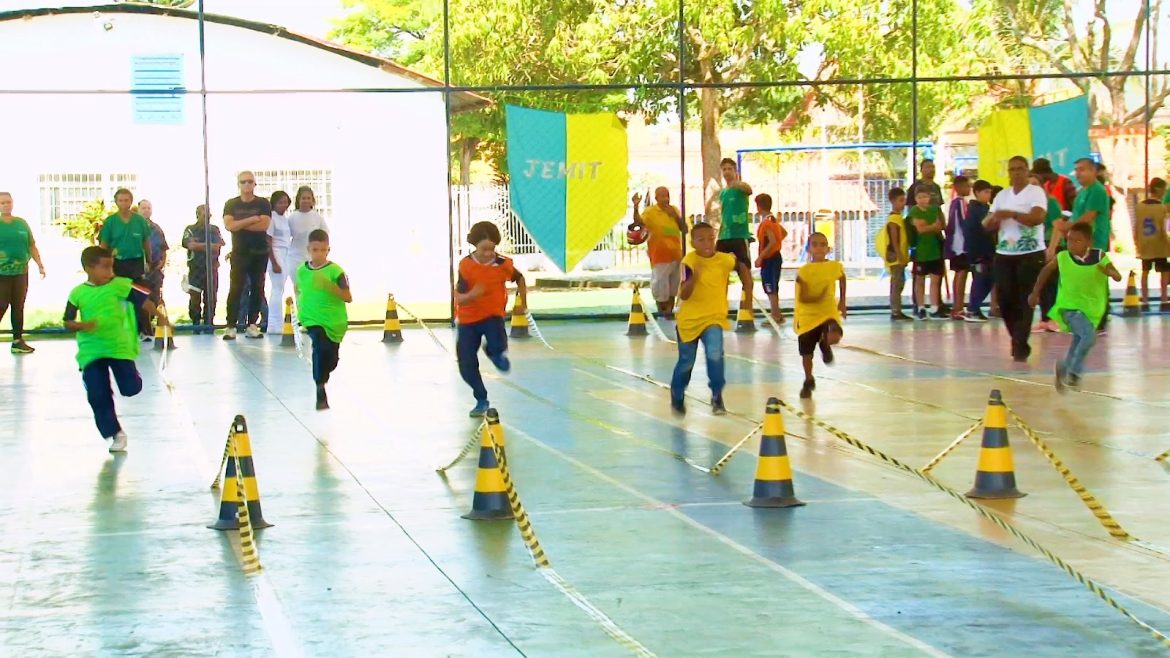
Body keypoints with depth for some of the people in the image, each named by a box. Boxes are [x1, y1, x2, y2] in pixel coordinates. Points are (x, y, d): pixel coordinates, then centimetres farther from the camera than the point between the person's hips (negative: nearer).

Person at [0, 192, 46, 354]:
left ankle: (17, 341, 16)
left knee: (18, 307, 9)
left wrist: (40, 264, 7)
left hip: (21, 272, 4)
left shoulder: (22, 223, 7)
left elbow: (32, 246, 13)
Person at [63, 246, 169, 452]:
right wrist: (82, 325, -18)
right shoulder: (78, 293, -3)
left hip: (120, 347, -1)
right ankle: (115, 433, 14)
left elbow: (143, 300, -4)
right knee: (98, 396, -1)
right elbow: (68, 322, 2)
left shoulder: (120, 285, -6)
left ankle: (130, 372, 33)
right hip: (91, 351, 1)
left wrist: (160, 317, -11)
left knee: (131, 388, -4)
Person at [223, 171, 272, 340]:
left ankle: (252, 325, 8)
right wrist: (252, 219, -14)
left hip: (259, 253, 1)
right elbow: (228, 225, -11)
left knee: (257, 289, 2)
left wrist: (240, 224, -11)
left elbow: (264, 225, -13)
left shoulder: (263, 204, 2)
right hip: (239, 253, -1)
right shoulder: (231, 204, 5)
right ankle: (230, 327, -9)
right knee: (235, 289, -7)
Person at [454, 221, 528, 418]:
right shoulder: (466, 265, -17)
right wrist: (471, 295, -41)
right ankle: (481, 400, 20)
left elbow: (519, 279, 9)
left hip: (493, 315, 0)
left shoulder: (503, 264, -13)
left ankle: (494, 352, 9)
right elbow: (459, 298, -20)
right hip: (468, 319, 0)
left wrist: (523, 302, 15)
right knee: (466, 364, -2)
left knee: (497, 346, -30)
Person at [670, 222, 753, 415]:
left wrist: (748, 293, 12)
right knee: (686, 362, 14)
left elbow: (742, 267, 12)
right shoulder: (689, 262, -21)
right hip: (689, 319, -1)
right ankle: (677, 398, 38)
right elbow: (683, 295, -28)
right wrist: (694, 276, -45)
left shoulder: (725, 259, -11)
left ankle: (717, 397, -9)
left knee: (715, 355, -24)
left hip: (714, 317, 1)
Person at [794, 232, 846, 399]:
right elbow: (802, 298, -16)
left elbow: (842, 278, 19)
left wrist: (842, 301, 20)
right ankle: (808, 382, 36)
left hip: (829, 311, 1)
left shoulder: (835, 267, -5)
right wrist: (818, 297, -30)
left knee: (834, 337, -30)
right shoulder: (804, 271, -14)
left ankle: (825, 343, 10)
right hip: (807, 316, 0)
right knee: (806, 353, 8)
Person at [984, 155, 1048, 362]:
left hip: (1030, 254, -5)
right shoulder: (1002, 195, 13)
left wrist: (1012, 214, -28)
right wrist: (993, 218, -13)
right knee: (1005, 300, 5)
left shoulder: (1036, 192, -5)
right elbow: (987, 224, 10)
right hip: (1004, 254, 5)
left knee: (1024, 301, -6)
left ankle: (1020, 346, -4)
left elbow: (1037, 218, -21)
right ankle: (1017, 341, 23)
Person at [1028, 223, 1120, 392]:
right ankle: (1073, 372, -8)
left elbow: (1118, 277, -15)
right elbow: (1046, 270, 6)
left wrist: (1109, 272, -37)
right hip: (1070, 307, -3)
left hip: (1091, 308, 3)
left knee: (1078, 343, 16)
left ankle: (1064, 370, 41)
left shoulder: (1100, 256, -12)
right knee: (1089, 336, -25)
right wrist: (1035, 293, 11)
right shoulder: (1063, 257, -12)